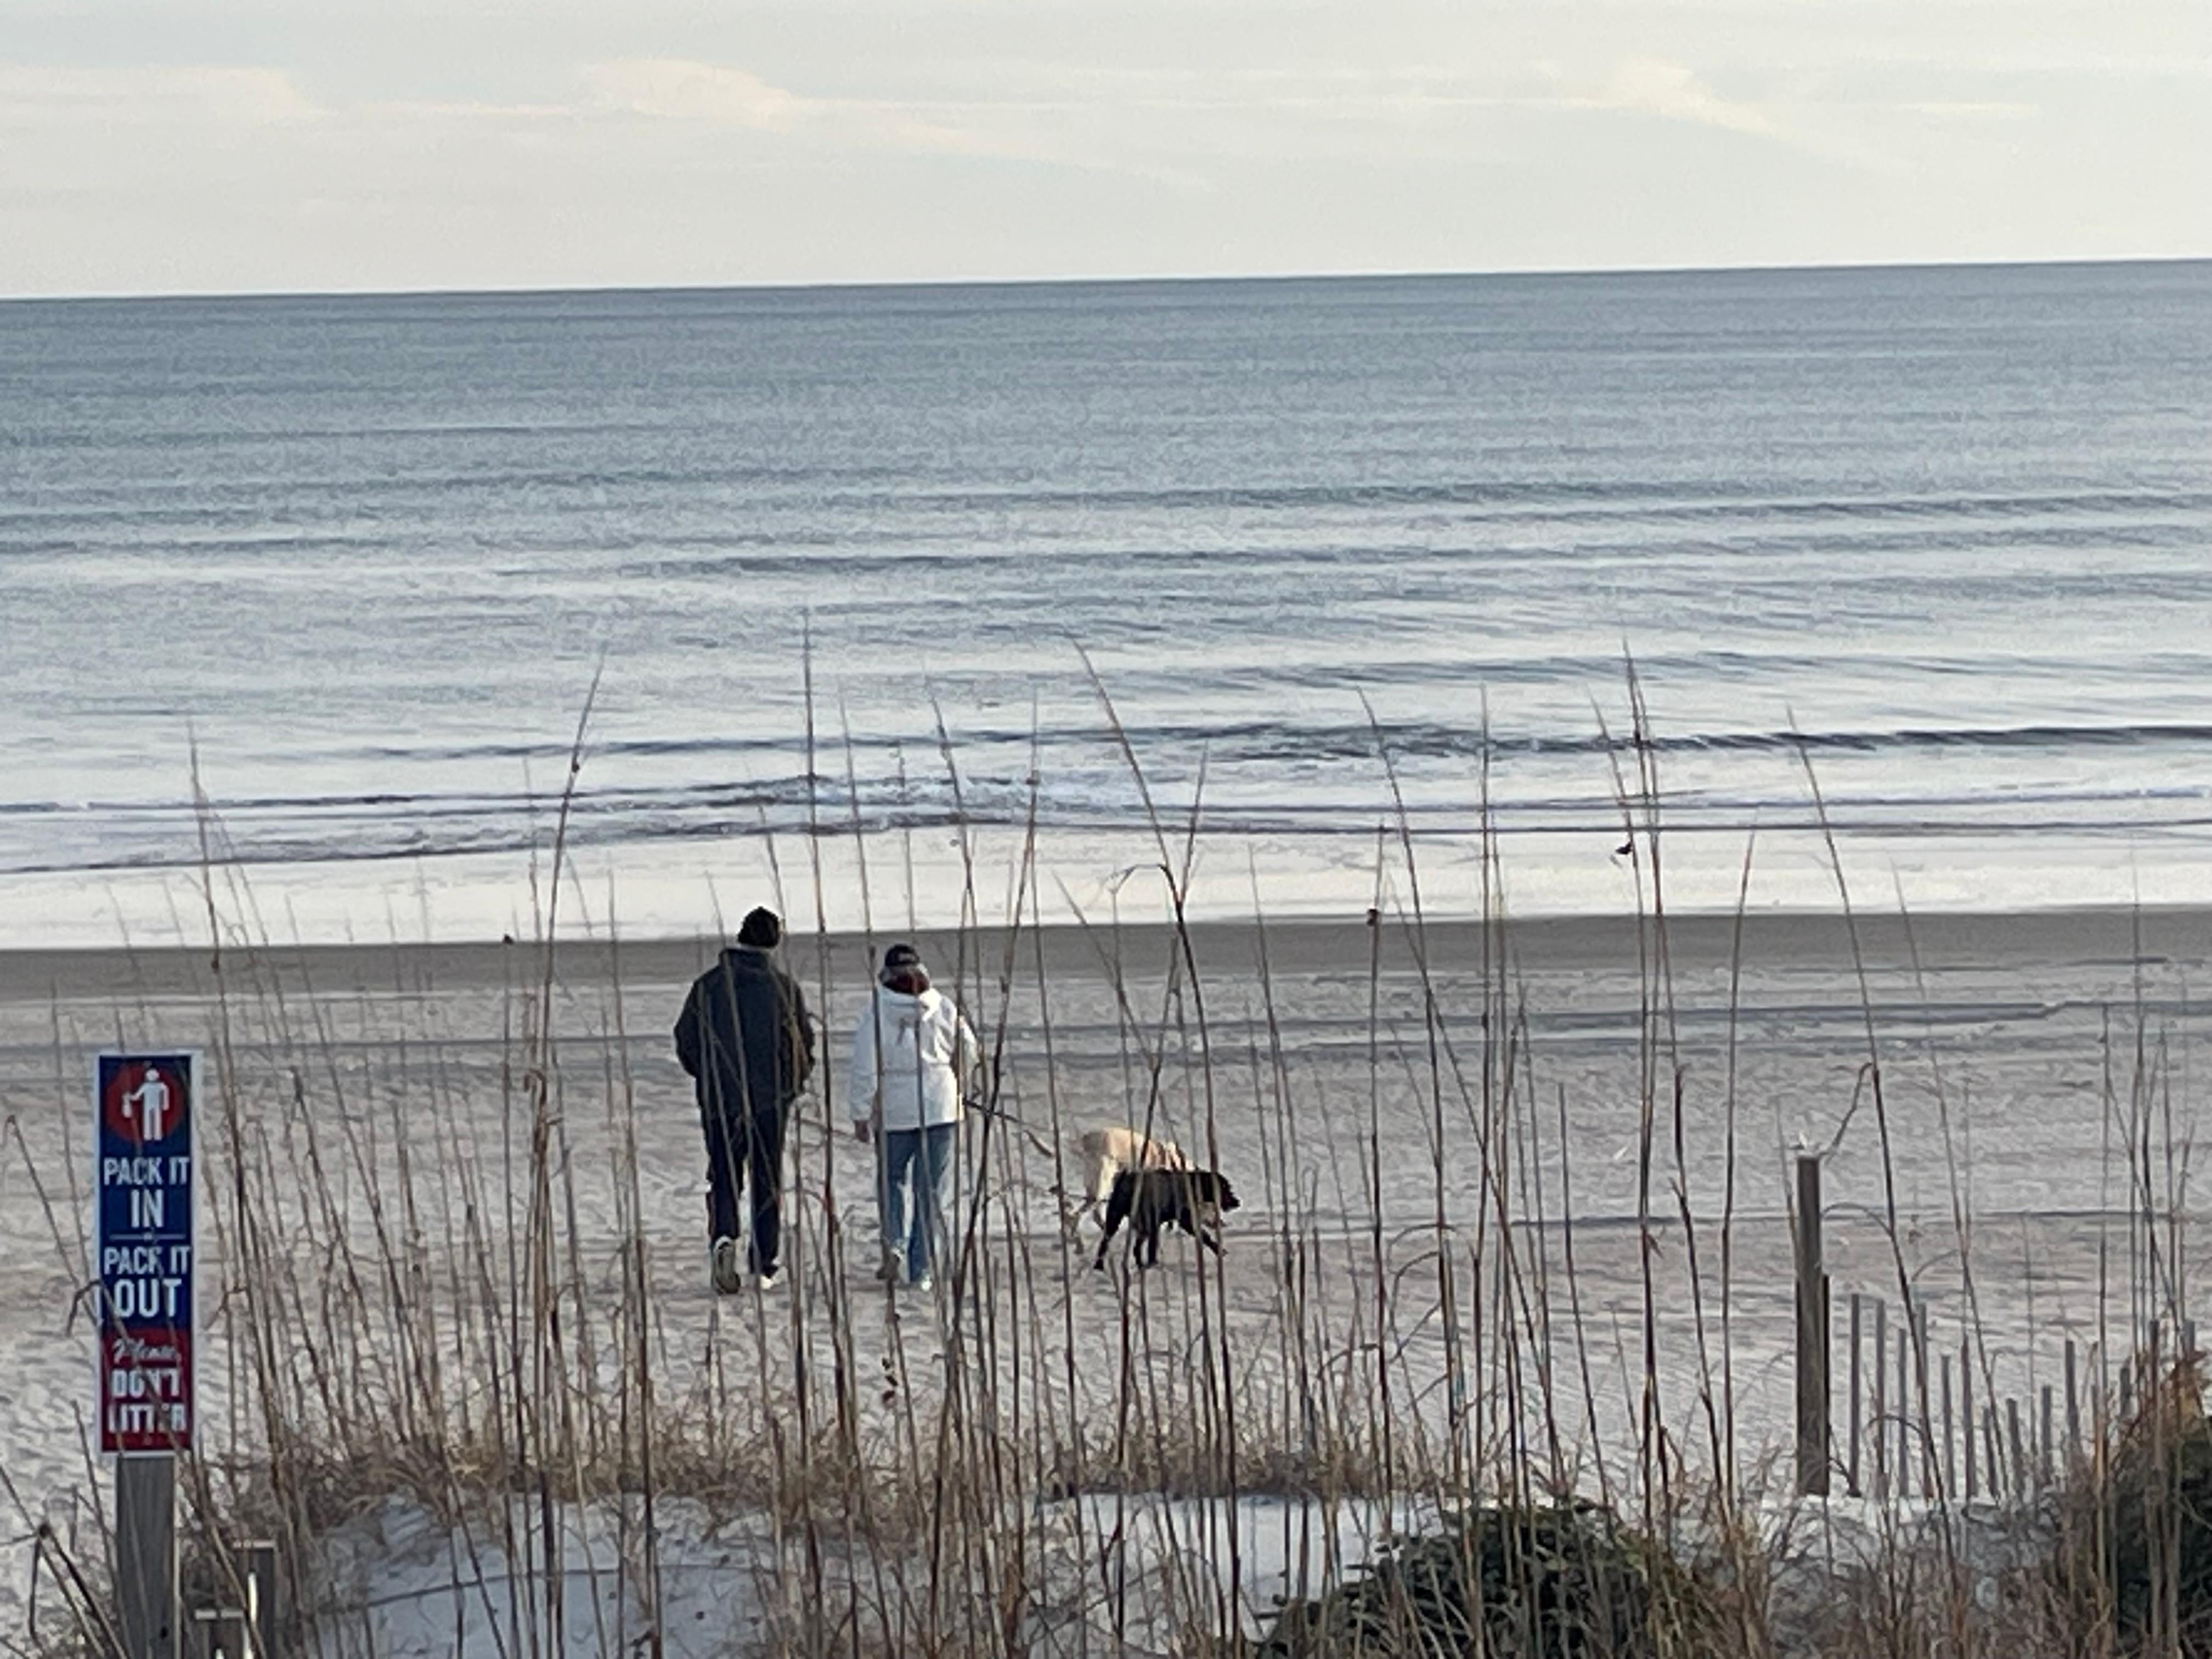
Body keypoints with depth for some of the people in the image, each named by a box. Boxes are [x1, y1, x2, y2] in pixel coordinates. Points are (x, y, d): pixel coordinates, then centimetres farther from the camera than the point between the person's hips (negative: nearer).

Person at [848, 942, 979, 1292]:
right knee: (930, 1189, 7)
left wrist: (861, 1114, -3)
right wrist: (956, 1087, 26)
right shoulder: (942, 1008, -2)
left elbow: (865, 1067, -10)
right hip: (941, 1110, 1)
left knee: (892, 1179, 18)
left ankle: (894, 1245, -3)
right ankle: (921, 1269, 6)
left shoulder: (877, 1012, -9)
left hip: (893, 1110, -1)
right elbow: (969, 1052, 7)